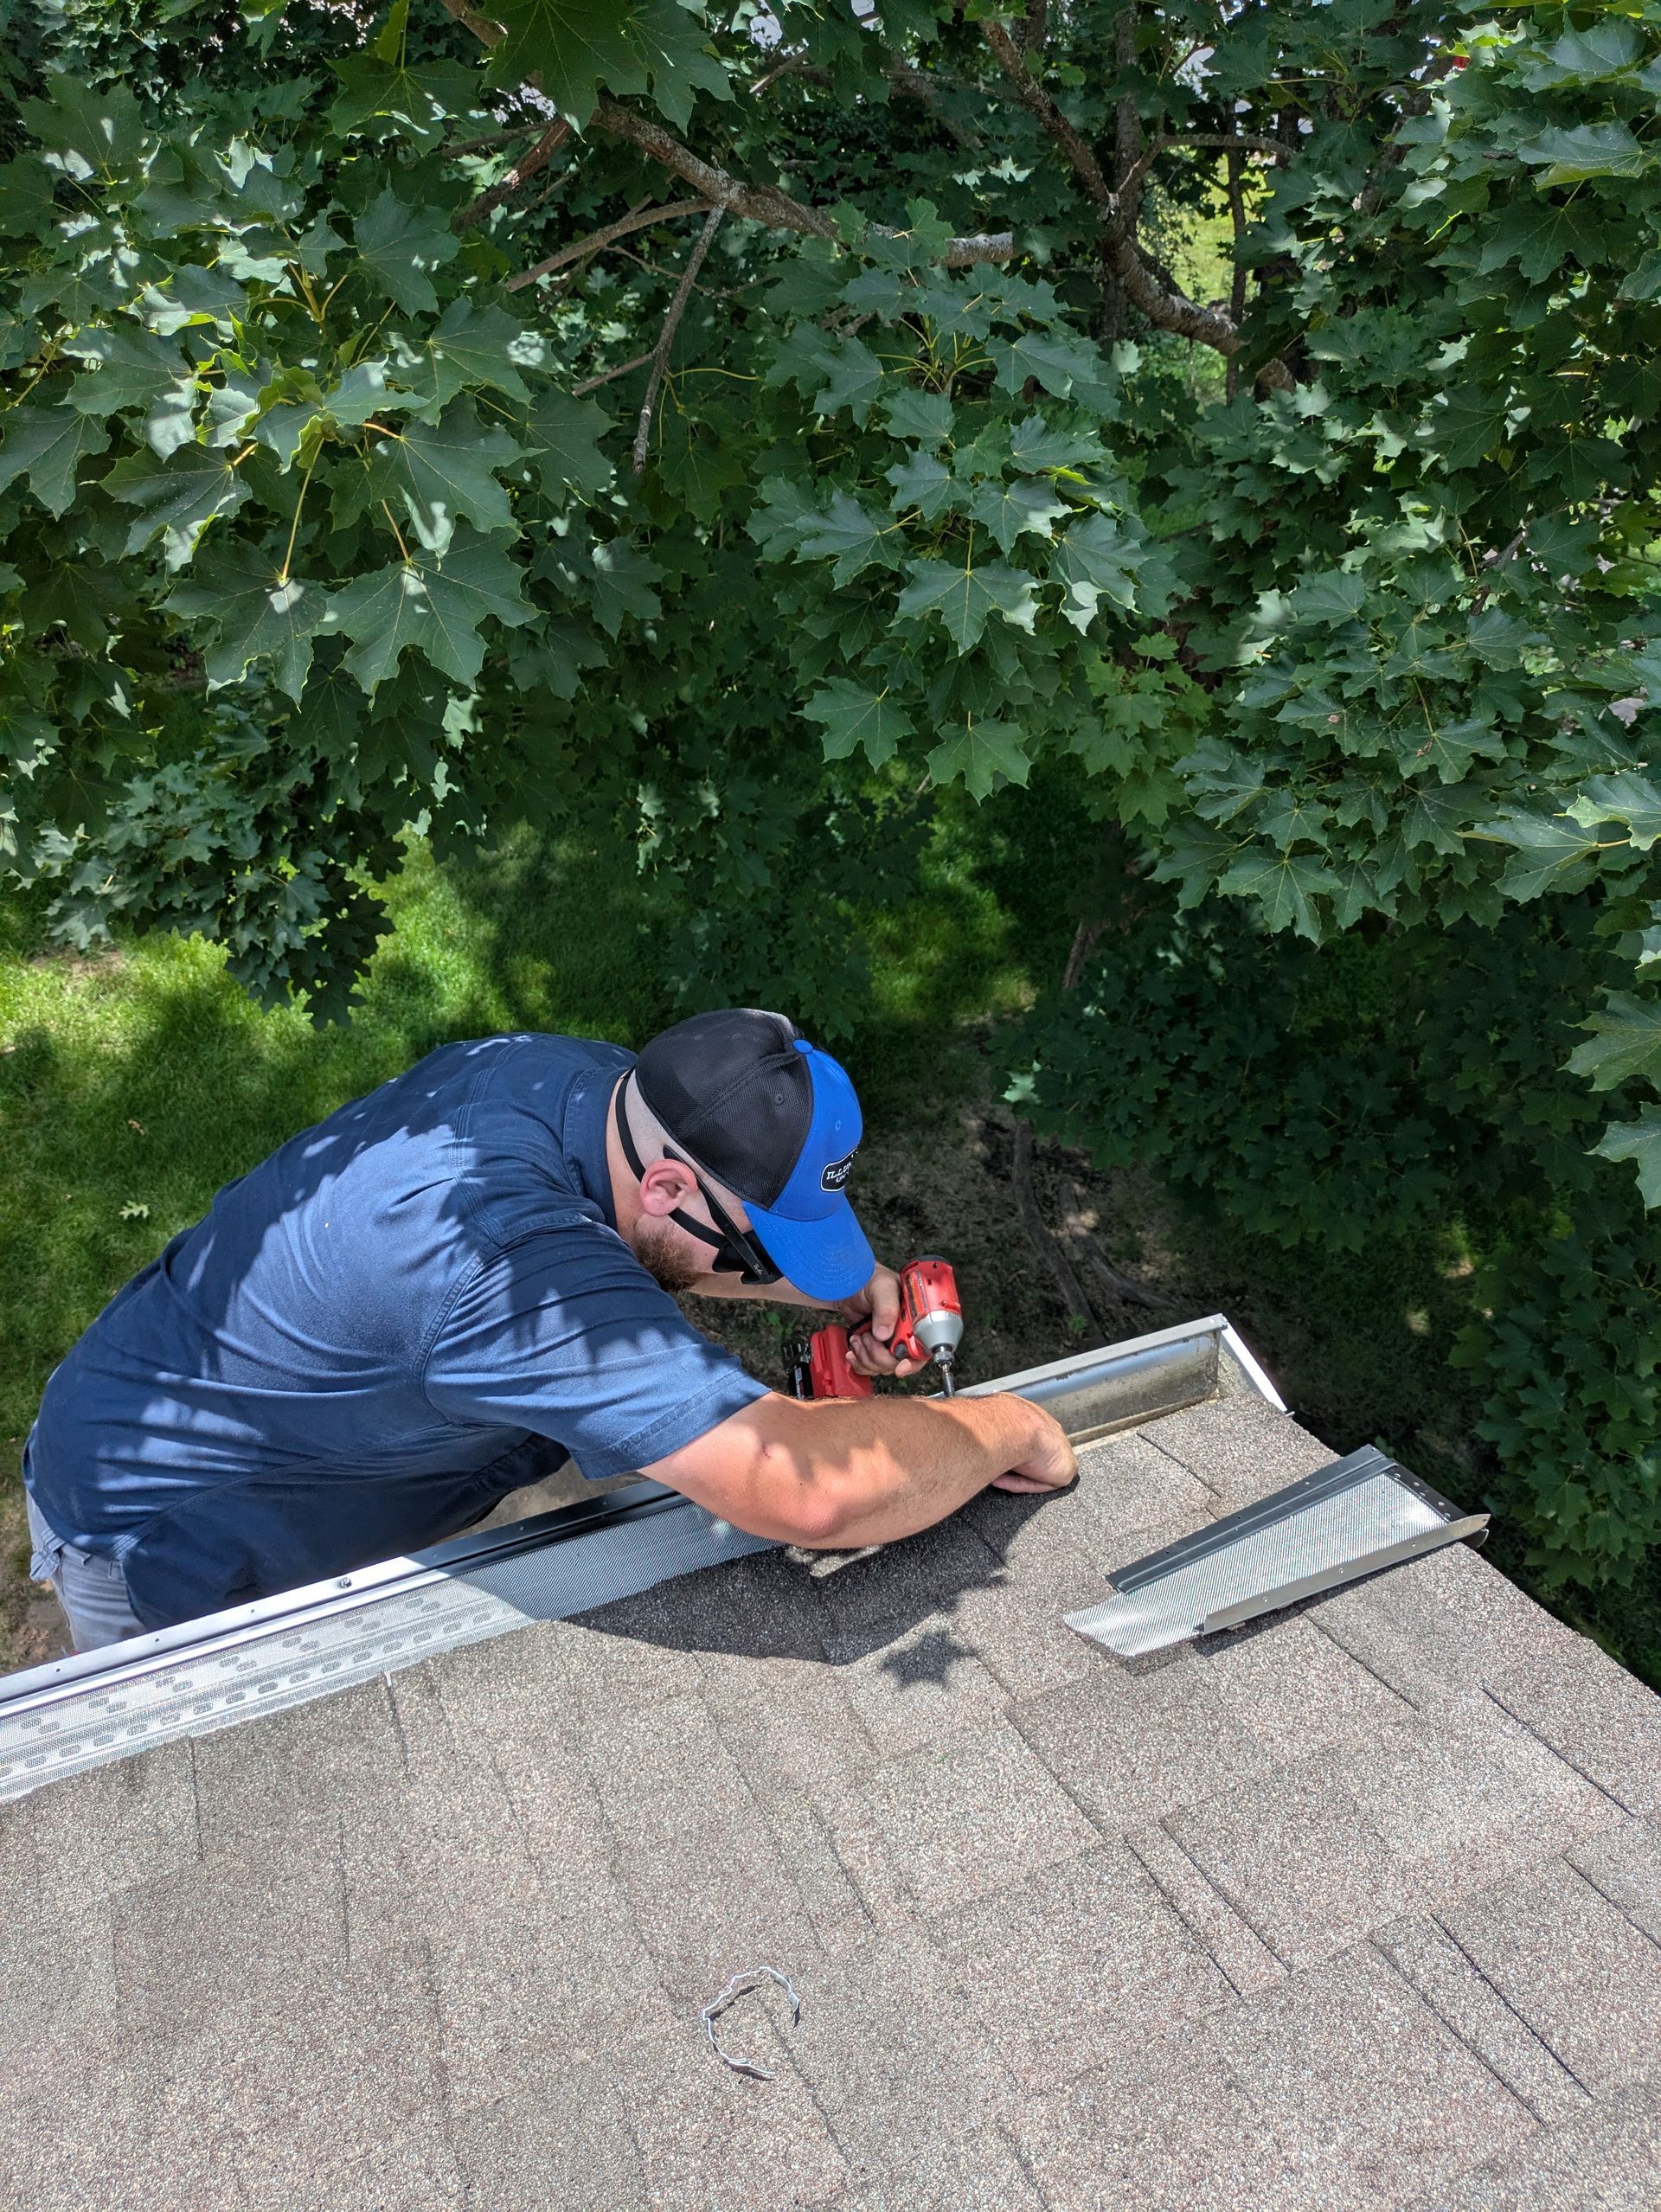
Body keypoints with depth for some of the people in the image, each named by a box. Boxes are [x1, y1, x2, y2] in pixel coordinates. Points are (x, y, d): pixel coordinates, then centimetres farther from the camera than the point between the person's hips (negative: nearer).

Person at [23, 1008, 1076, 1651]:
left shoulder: (583, 1080, -17)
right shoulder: (508, 1266, -45)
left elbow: (661, 1250, 6)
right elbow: (810, 1494, -48)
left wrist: (843, 1289, -9)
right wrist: (1007, 1429, -29)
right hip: (157, 1553, -7)